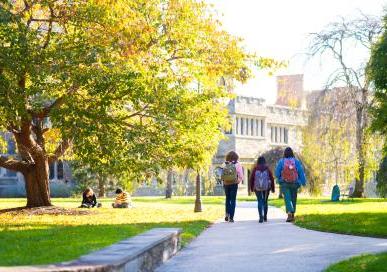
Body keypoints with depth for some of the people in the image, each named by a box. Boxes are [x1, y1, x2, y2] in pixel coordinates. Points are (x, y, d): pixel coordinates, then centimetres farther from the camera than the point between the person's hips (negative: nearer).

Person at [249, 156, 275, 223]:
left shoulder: (255, 169, -2)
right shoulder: (267, 169, -1)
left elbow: (251, 179, -1)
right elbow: (272, 179, 0)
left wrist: (251, 188, 10)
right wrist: (273, 188, 8)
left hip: (257, 188, -1)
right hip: (266, 188, 1)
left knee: (260, 202, 1)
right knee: (265, 202, 15)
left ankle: (261, 217, -15)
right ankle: (265, 217, 19)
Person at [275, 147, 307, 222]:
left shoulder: (281, 161, -6)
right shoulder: (296, 161, -4)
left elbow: (277, 173, -3)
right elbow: (301, 172, -5)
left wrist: (279, 179, 18)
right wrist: (304, 182, 1)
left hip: (284, 183, -2)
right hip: (294, 184, 2)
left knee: (287, 199, -6)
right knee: (293, 199, 15)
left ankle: (289, 215, -24)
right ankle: (293, 215, 22)